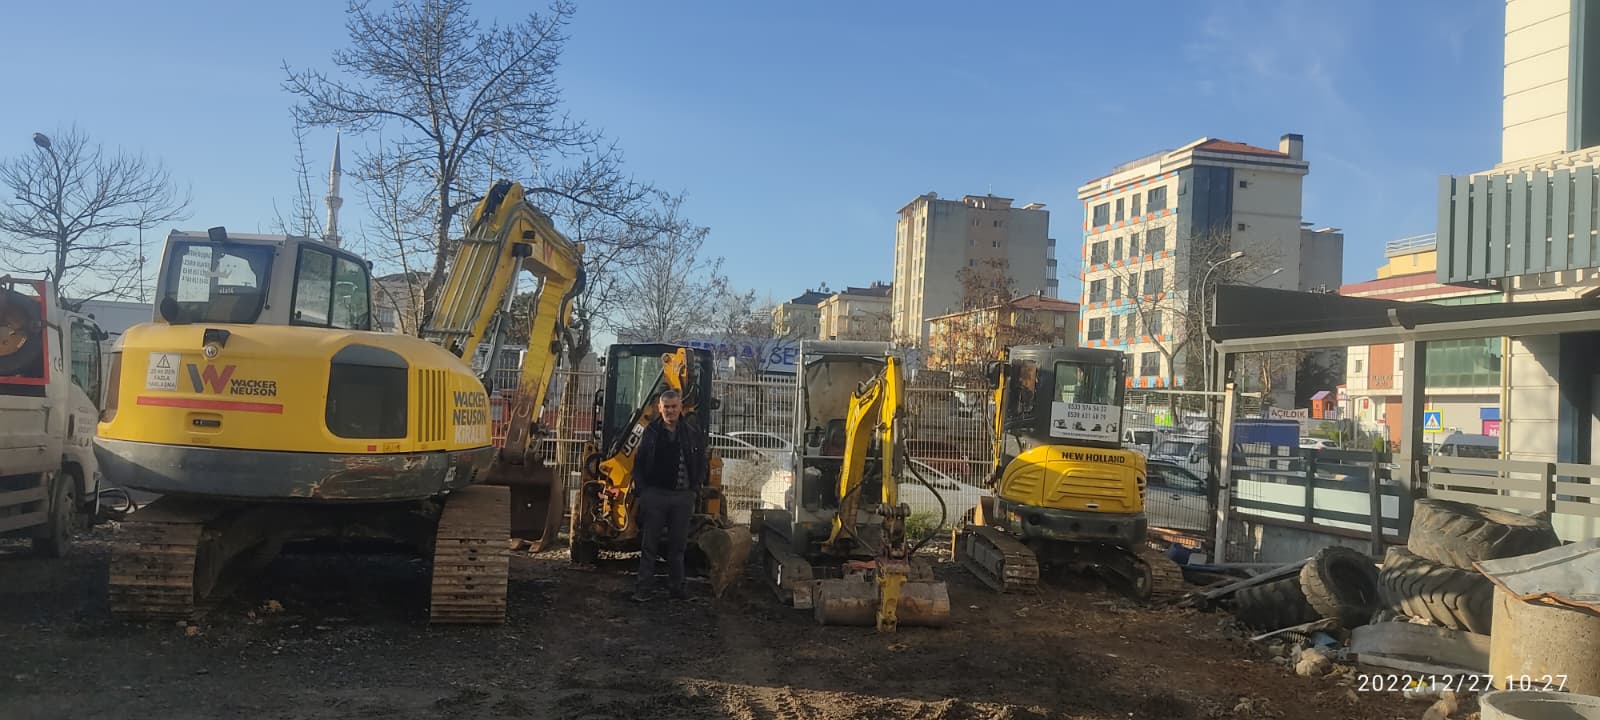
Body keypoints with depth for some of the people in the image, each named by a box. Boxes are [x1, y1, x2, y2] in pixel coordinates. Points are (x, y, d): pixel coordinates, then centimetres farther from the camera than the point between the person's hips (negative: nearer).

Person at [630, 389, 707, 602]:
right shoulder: (651, 431, 3)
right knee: (649, 544, 2)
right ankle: (644, 587, 7)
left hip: (683, 496, 1)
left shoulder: (691, 432, 4)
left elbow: (701, 463, 10)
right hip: (655, 494, -1)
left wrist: (696, 489, 2)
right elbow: (639, 463, 5)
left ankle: (676, 586, 17)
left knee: (678, 545, 8)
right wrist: (642, 490, -3)